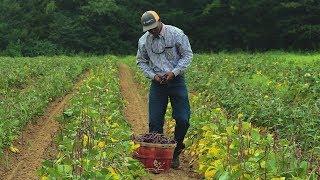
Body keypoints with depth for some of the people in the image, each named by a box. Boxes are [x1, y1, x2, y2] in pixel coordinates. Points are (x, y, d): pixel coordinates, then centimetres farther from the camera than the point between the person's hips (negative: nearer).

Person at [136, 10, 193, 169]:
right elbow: (141, 61, 11)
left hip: (176, 81, -2)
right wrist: (153, 75, -7)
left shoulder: (176, 34, -9)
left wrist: (173, 72, -15)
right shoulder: (143, 41, 0)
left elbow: (187, 55, -4)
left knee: (183, 120, -3)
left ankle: (175, 153, 15)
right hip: (157, 83, 2)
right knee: (155, 122, -1)